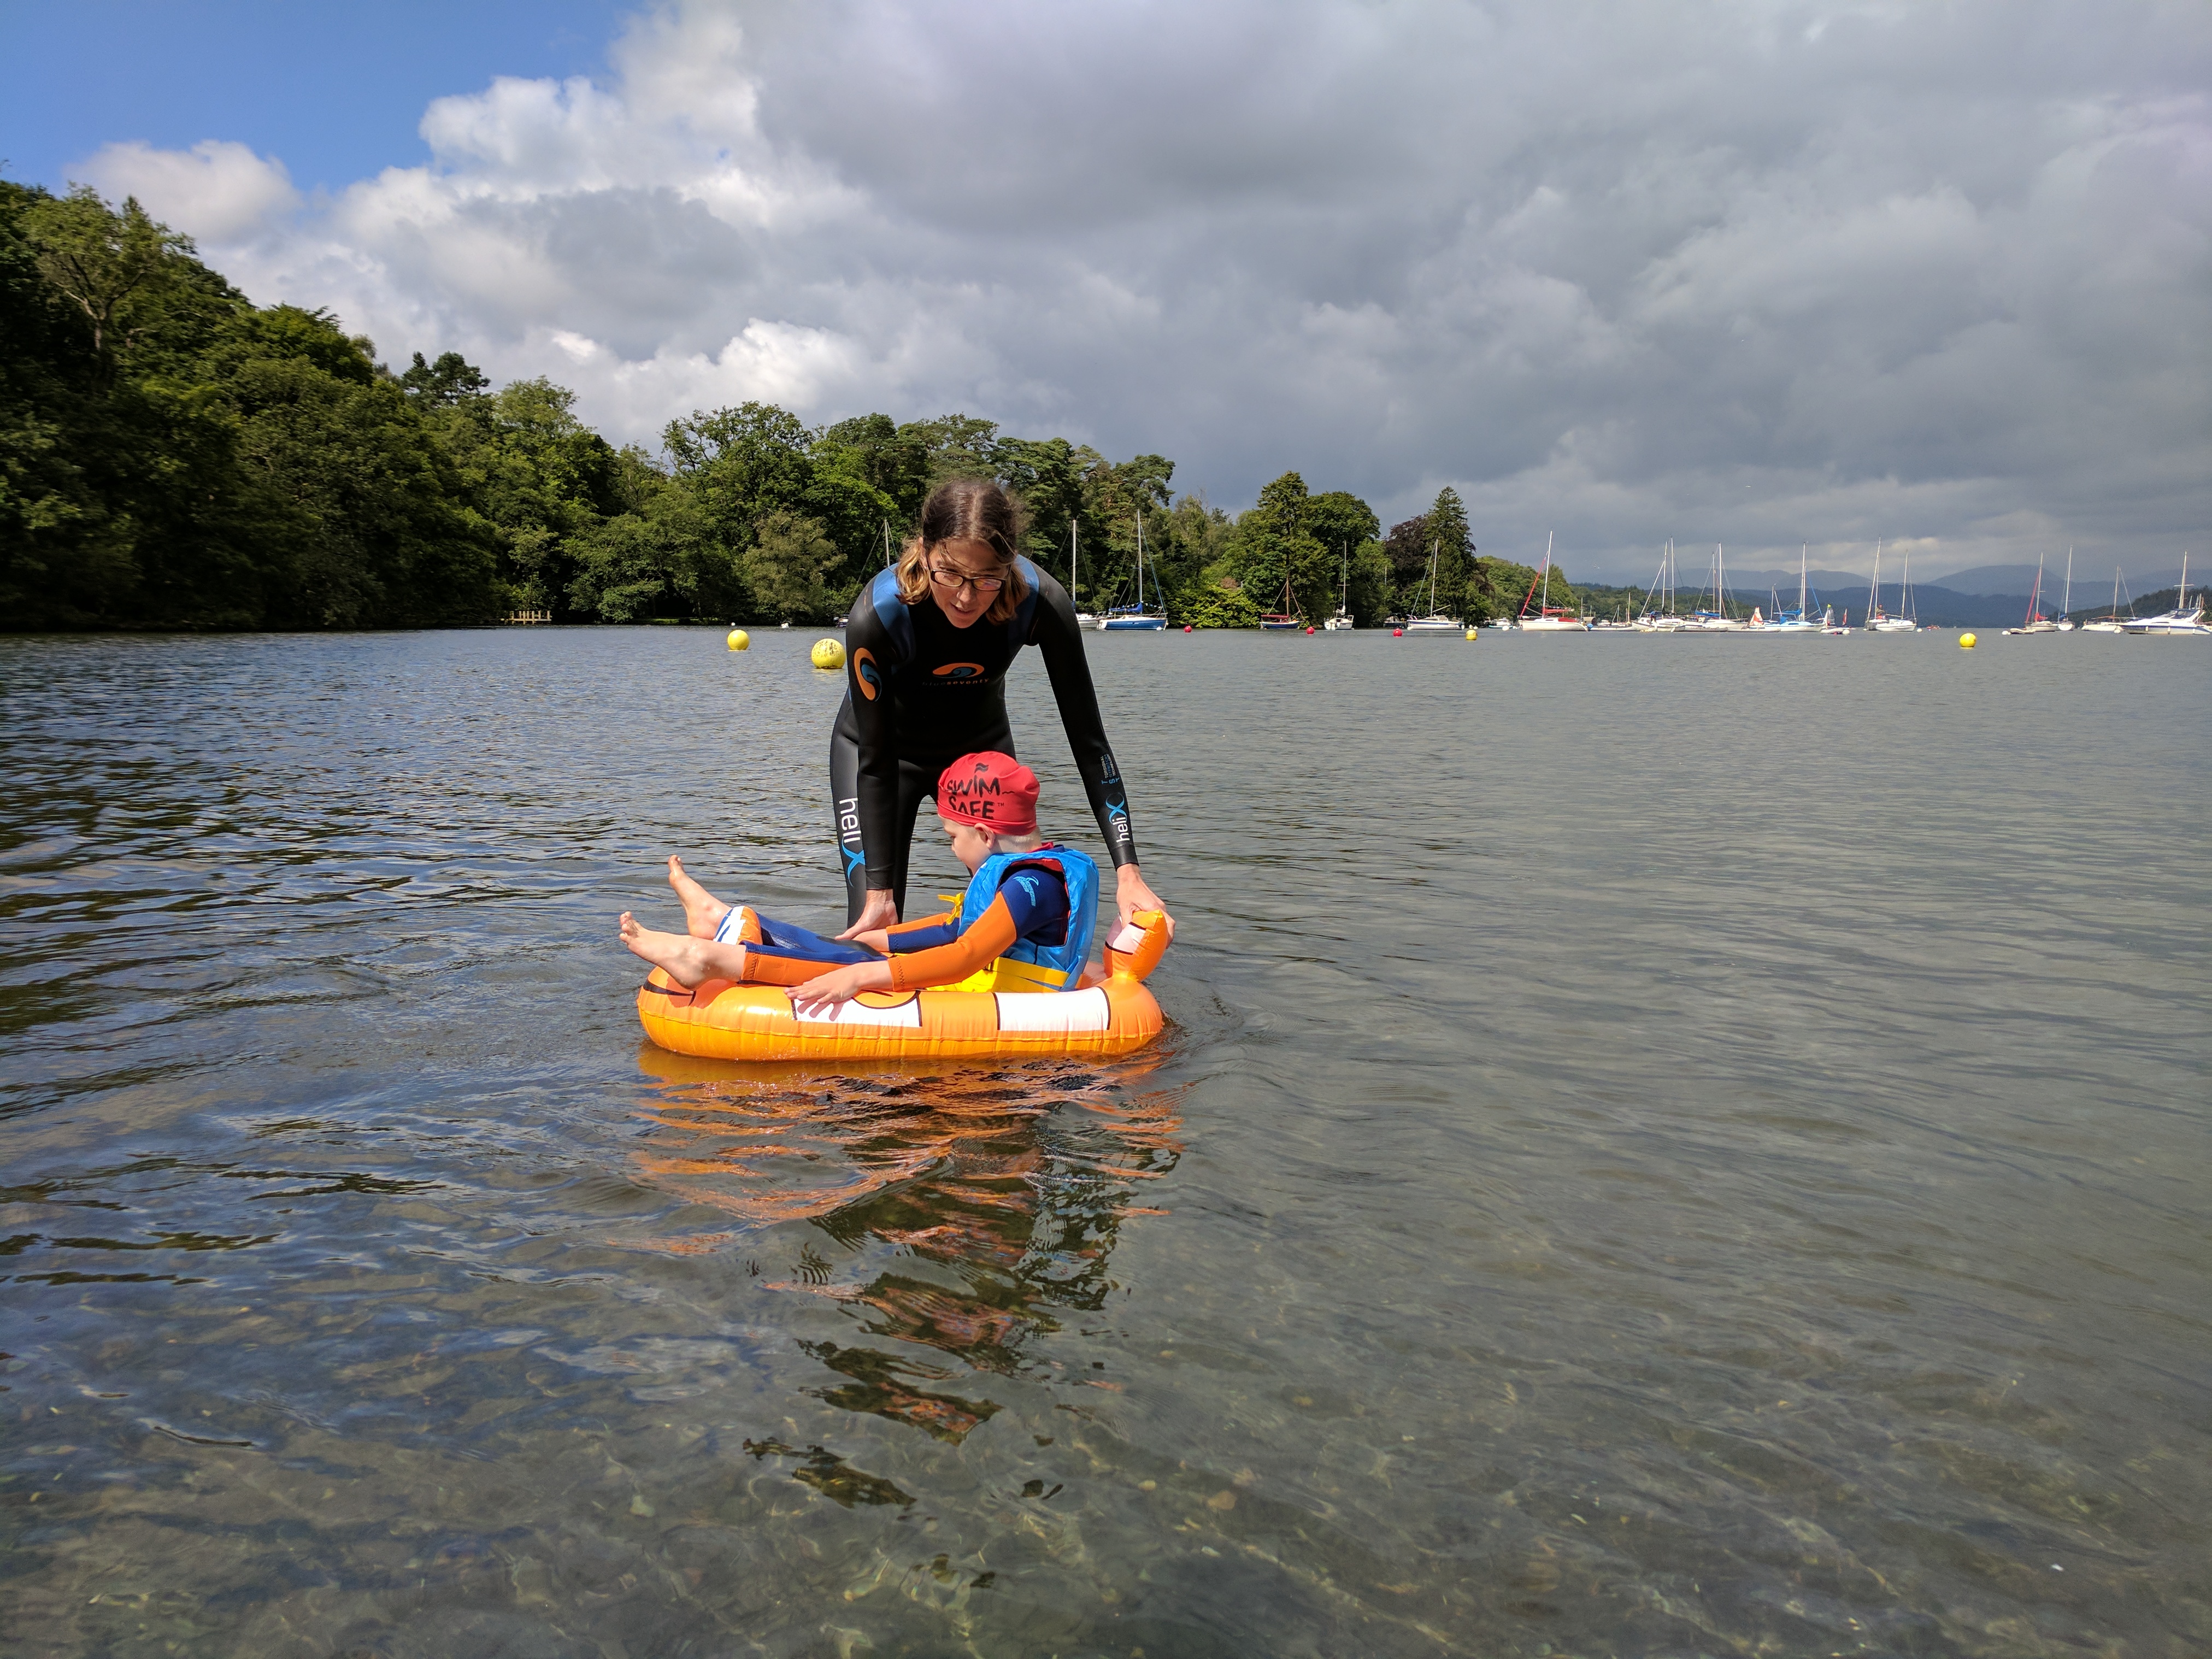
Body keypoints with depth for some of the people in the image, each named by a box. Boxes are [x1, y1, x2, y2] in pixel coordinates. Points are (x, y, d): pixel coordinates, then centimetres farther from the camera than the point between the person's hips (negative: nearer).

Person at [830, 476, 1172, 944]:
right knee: (870, 928, -9)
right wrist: (879, 892, -26)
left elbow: (1088, 739, -25)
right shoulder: (876, 616, -35)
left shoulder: (1042, 602, -31)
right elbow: (876, 763, -26)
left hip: (981, 746, 2)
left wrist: (1127, 872, -31)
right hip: (885, 750, -2)